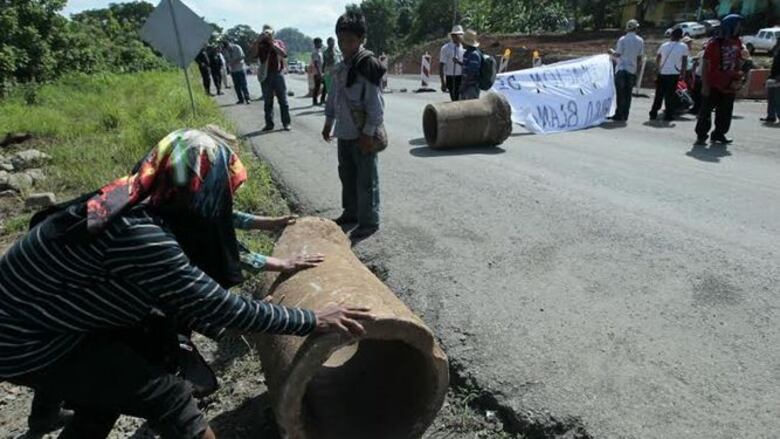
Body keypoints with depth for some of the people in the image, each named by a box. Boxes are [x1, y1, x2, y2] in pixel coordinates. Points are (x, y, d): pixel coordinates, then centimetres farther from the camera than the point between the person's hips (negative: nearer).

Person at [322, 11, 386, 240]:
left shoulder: (369, 65, -14)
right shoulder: (341, 66, 10)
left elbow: (376, 104, -17)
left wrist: (368, 133, -19)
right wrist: (328, 123, 19)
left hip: (362, 134, -8)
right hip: (344, 133, 8)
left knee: (366, 180, 1)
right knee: (347, 175, 18)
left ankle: (369, 222, 13)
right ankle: (351, 212, 35)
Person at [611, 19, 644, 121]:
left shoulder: (622, 39, -7)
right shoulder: (640, 41, 5)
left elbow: (618, 54, -5)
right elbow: (640, 57, 6)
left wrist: (612, 53, 17)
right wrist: (637, 71, 14)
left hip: (622, 69, -3)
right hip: (632, 70, 4)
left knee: (620, 94, -3)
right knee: (628, 94, 7)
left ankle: (619, 115, -4)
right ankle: (625, 115, 9)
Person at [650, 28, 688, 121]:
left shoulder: (664, 45, 6)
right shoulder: (683, 47, -3)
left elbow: (657, 59, 10)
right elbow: (684, 62, -5)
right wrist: (683, 73, 1)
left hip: (662, 73, 3)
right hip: (674, 74, -3)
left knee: (659, 94, 9)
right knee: (670, 95, 2)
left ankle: (653, 113, 10)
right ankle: (668, 115, 3)